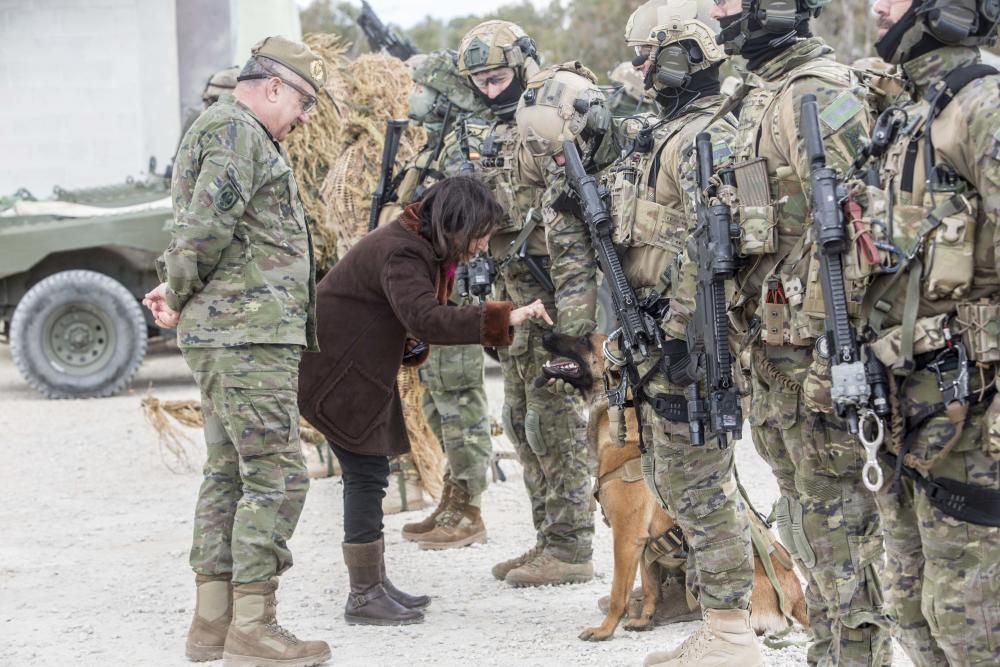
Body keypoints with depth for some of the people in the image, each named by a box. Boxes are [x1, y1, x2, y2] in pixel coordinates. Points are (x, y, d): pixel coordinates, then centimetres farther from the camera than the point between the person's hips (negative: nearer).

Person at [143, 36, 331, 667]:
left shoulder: (244, 134, 23)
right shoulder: (235, 131, -12)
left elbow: (204, 231, 22)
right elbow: (206, 227, -22)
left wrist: (179, 291, 6)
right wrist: (179, 296, -8)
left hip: (229, 336, 11)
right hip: (249, 335, -11)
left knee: (231, 474, 12)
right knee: (277, 475, -10)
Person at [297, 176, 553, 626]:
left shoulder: (422, 247, 8)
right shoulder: (398, 252, -25)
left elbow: (411, 320, 15)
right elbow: (425, 318, -39)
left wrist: (412, 346, -7)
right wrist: (503, 318, -42)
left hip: (359, 370, 10)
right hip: (336, 371, -10)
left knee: (369, 473, 13)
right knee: (366, 474, -9)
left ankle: (374, 584, 21)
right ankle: (364, 597, -4)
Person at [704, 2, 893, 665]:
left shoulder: (823, 94, -14)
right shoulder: (758, 95, 16)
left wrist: (829, 341, -25)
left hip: (812, 342, -10)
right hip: (770, 338, 10)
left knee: (834, 509, -5)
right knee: (801, 505, 15)